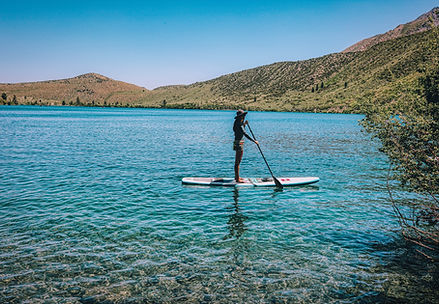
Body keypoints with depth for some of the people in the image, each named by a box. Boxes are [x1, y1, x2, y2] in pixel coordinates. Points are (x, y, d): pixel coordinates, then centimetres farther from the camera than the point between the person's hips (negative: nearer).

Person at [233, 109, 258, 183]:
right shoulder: (239, 124, -19)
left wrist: (244, 124, 17)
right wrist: (254, 141, -25)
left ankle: (236, 177, 27)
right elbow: (245, 134, -26)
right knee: (238, 162, -5)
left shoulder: (237, 123, 11)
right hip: (239, 143, -10)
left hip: (237, 143, 10)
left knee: (237, 161, 17)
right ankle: (237, 179, 0)